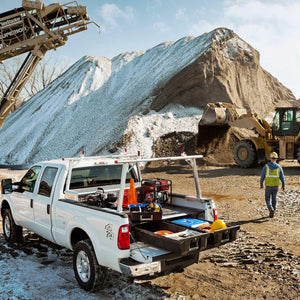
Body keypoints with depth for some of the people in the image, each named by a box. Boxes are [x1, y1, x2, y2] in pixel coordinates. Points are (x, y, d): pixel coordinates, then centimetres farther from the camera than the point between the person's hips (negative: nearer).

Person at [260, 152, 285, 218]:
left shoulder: (266, 166, -9)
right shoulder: (279, 167, -5)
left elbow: (262, 176, -7)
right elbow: (282, 177, -2)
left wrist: (261, 184, 6)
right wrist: (283, 185, 12)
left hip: (268, 185, -2)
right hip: (276, 185, 2)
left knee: (267, 199, 9)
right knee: (274, 198, 19)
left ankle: (271, 209, -15)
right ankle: (273, 212, 24)